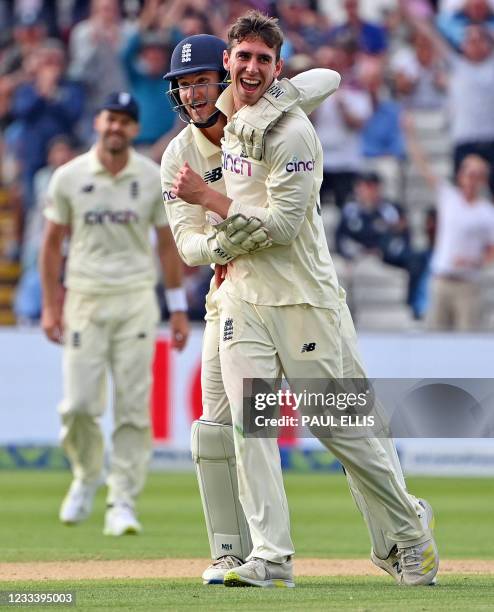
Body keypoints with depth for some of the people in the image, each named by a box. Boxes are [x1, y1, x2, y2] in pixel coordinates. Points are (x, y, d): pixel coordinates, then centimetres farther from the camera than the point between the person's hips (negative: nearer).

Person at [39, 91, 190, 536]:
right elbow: (53, 243, 7)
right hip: (84, 298, 0)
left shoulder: (154, 179, 3)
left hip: (136, 302, 0)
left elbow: (167, 243, 8)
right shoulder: (69, 177, 1)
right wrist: (50, 306, 1)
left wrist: (178, 307, 5)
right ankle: (87, 477, 23)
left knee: (133, 407, -5)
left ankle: (123, 503, -1)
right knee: (78, 404, -5)